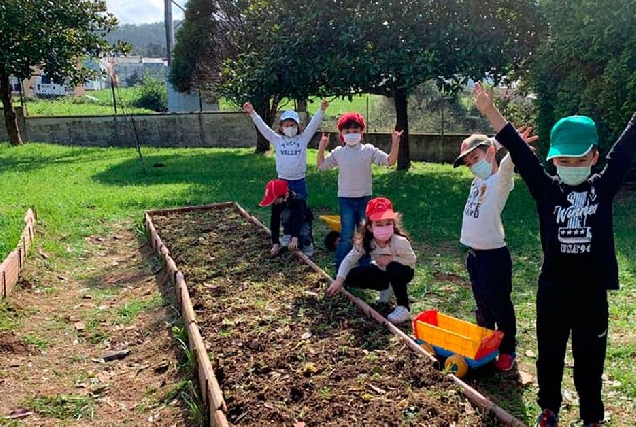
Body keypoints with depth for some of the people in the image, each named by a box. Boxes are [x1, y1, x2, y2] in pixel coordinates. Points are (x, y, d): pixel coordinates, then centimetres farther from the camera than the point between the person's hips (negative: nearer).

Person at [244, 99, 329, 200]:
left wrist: (321, 110, -18)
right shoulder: (277, 140, 3)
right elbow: (262, 126, 0)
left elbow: (313, 124, -6)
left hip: (299, 181, 0)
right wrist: (252, 113, -9)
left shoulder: (303, 139, 3)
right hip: (283, 181, 0)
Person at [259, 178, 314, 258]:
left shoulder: (297, 200, -37)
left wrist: (295, 238, -50)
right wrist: (275, 244, -21)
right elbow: (274, 222, -19)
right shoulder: (276, 204, -22)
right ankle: (288, 237, -9)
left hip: (303, 222, -5)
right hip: (291, 223, 5)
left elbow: (298, 219, -42)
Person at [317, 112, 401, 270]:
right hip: (345, 199, -1)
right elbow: (321, 166, 8)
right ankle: (340, 268, 8)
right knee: (346, 236, -2)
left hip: (365, 198, 1)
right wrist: (321, 148, -3)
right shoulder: (338, 153, 2)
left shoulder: (369, 150, -2)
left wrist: (395, 144, -19)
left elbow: (390, 161, -7)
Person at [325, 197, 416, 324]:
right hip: (381, 270, 4)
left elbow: (411, 260, -19)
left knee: (394, 268, -39)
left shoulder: (399, 242, -34)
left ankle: (404, 307, -19)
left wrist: (391, 259, -33)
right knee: (352, 277, -14)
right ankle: (385, 287, 12)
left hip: (402, 271, -4)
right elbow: (349, 260, -19)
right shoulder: (365, 242, -24)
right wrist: (339, 280, -32)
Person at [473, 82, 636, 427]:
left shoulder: (604, 187, -2)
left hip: (592, 290, 0)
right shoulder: (547, 189, -5)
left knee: (589, 358, 14)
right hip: (553, 287, 0)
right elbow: (520, 153, -12)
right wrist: (490, 112, -18)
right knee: (549, 353, 16)